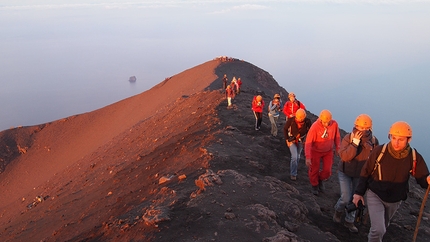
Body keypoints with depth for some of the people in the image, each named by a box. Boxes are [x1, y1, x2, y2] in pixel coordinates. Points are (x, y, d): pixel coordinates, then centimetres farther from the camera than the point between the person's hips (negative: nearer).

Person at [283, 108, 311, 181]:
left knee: (297, 157, 15)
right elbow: (285, 129, -9)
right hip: (292, 140, -2)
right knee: (294, 157, -11)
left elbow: (310, 130, -4)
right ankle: (293, 174, 2)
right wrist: (287, 140, -10)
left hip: (301, 141, 2)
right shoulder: (291, 120, -27)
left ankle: (293, 169, 39)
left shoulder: (307, 121, -24)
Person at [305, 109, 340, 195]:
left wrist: (337, 148, 2)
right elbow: (308, 142, -29)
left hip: (328, 151, 3)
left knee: (327, 171, 3)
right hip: (316, 151, -3)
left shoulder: (334, 124, -20)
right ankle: (314, 185, 39)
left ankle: (320, 179, 37)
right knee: (314, 170, 11)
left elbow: (337, 136, -1)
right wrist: (308, 157, -33)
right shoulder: (314, 127, -31)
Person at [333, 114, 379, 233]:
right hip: (345, 173, -2)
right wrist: (355, 142, -36)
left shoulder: (374, 141, -14)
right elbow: (344, 156, -30)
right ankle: (338, 210, 28)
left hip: (360, 175, 3)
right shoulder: (348, 138, -21)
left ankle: (349, 221, 32)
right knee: (346, 198, -6)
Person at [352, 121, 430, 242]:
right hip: (375, 195, -3)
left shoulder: (414, 157, -16)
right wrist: (359, 192, -8)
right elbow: (365, 173, -9)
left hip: (395, 200, 3)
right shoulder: (379, 151, -21)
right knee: (378, 229, -15)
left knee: (383, 226, 25)